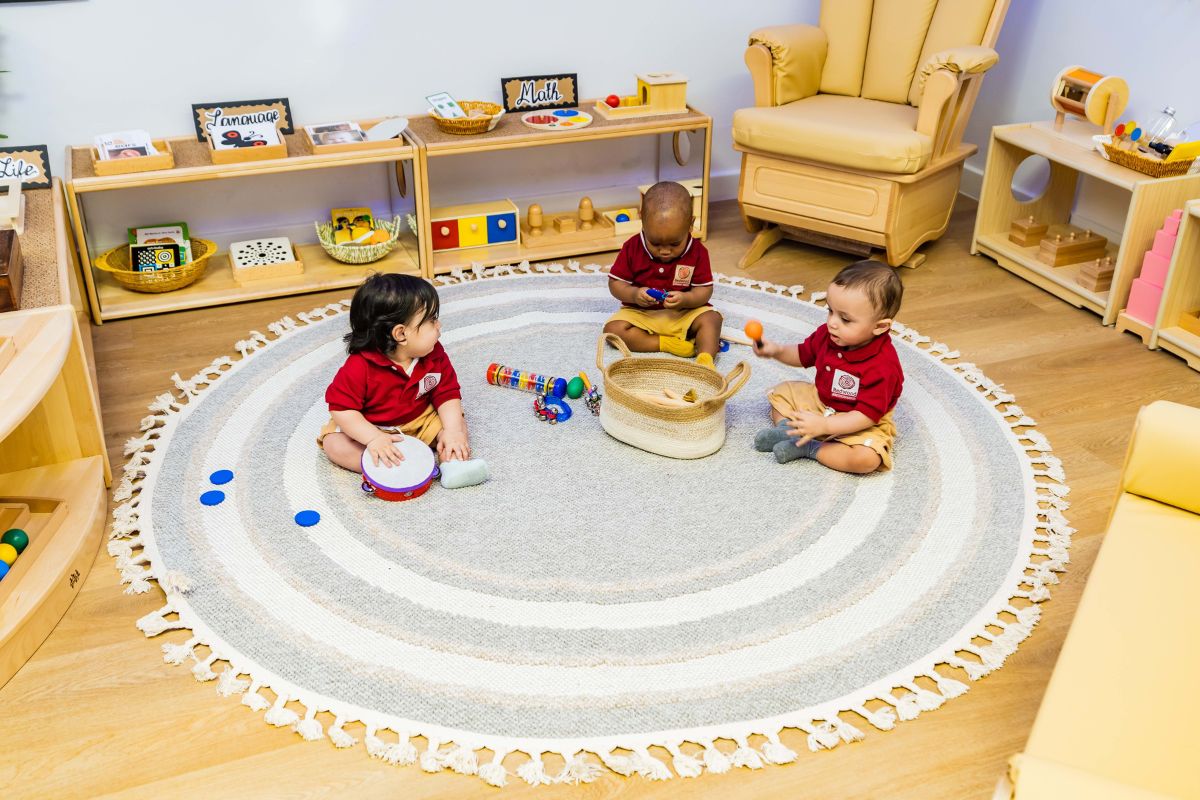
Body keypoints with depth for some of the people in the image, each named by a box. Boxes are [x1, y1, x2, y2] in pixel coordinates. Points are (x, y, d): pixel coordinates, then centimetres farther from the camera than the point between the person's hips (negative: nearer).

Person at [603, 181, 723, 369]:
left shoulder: (697, 252, -11)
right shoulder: (632, 248, -10)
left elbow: (705, 290, -9)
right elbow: (615, 283, -5)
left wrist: (685, 299, -30)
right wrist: (634, 294, -26)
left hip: (684, 313, 0)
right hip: (640, 313, 1)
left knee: (712, 319, -24)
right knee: (613, 329, -25)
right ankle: (666, 343, -25)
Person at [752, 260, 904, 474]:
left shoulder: (883, 367, -33)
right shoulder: (827, 334, -13)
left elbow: (867, 416, -31)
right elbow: (803, 355, 8)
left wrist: (824, 425, -37)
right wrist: (777, 350, -12)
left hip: (861, 426, -7)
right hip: (820, 401, 7)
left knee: (867, 458, -35)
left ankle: (808, 448, -21)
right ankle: (786, 428, -14)